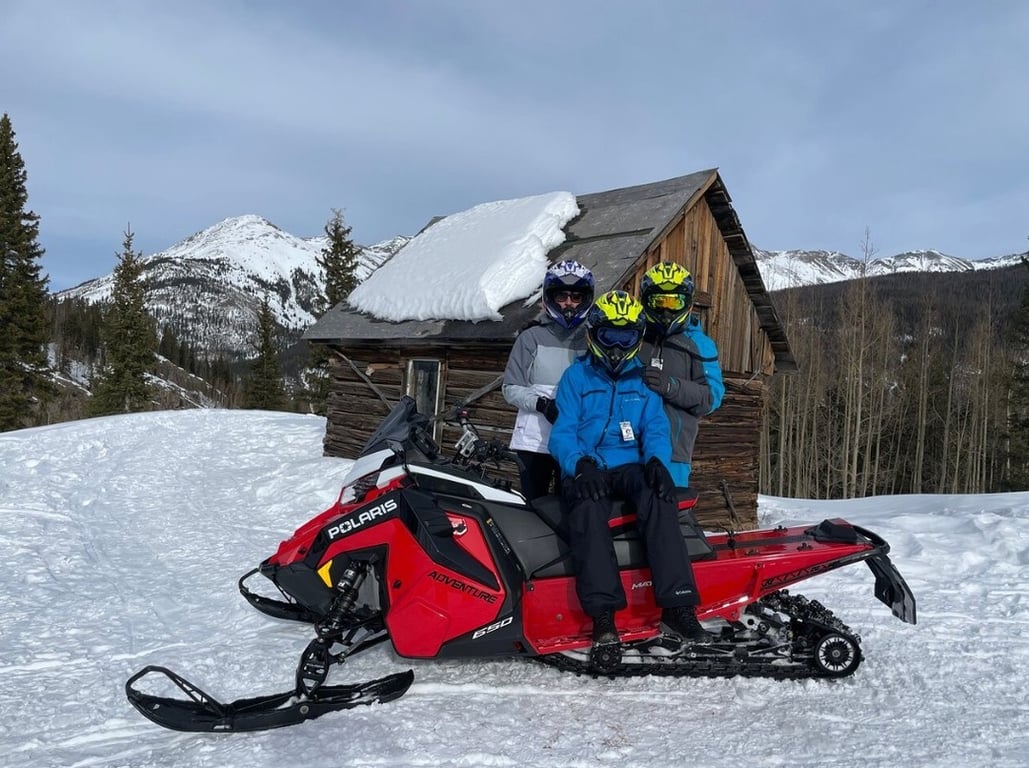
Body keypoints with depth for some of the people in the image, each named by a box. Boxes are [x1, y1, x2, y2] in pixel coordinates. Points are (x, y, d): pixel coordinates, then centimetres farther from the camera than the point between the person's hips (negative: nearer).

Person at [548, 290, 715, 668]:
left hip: (629, 467, 2)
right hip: (585, 470, -2)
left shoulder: (644, 382, 16)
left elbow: (657, 431, 7)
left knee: (659, 498, -32)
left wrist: (655, 460, -17)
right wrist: (580, 464, -21)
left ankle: (678, 604, -35)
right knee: (589, 509, -36)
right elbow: (562, 433, 0)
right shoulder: (576, 377, 10)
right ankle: (603, 617, -41)